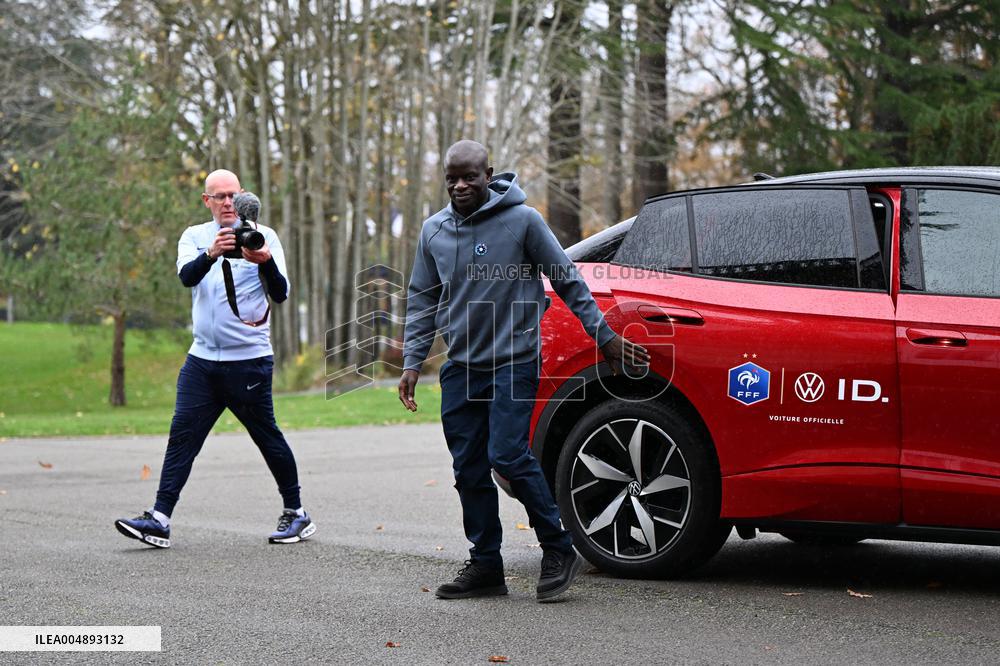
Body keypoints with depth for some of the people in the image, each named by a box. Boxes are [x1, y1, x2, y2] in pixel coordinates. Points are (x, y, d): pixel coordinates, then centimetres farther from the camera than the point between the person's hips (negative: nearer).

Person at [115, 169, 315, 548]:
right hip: (203, 358, 3)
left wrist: (266, 262, -25)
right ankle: (160, 519, -4)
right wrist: (211, 254, -32)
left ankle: (296, 515, 17)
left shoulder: (262, 236, 1)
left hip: (249, 359, -3)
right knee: (182, 435, -3)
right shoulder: (195, 237, 9)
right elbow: (187, 276, -11)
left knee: (267, 437, 4)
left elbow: (280, 295, -6)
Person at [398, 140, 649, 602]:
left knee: (508, 454, -16)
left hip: (514, 361, -5)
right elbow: (422, 301, 15)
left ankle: (558, 550, -1)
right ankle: (485, 566, 15)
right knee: (468, 469, 5)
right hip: (460, 368, 6)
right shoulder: (434, 231, 7)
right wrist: (412, 361, 7)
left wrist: (604, 336, -1)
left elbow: (568, 281, -1)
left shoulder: (522, 220, -7)